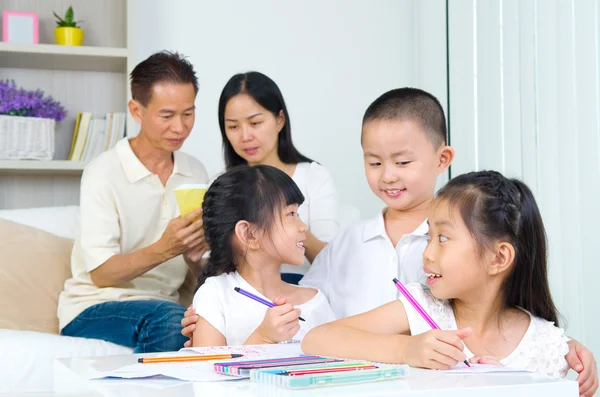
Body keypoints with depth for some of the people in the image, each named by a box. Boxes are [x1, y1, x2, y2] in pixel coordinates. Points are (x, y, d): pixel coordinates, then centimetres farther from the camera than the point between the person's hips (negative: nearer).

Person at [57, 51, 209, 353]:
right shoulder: (104, 172, -9)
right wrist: (163, 249, -31)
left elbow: (201, 272, 10)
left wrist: (195, 256, -15)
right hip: (93, 309, -5)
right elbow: (100, 274, -14)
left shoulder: (195, 173, 8)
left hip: (162, 306, 5)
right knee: (170, 320, -36)